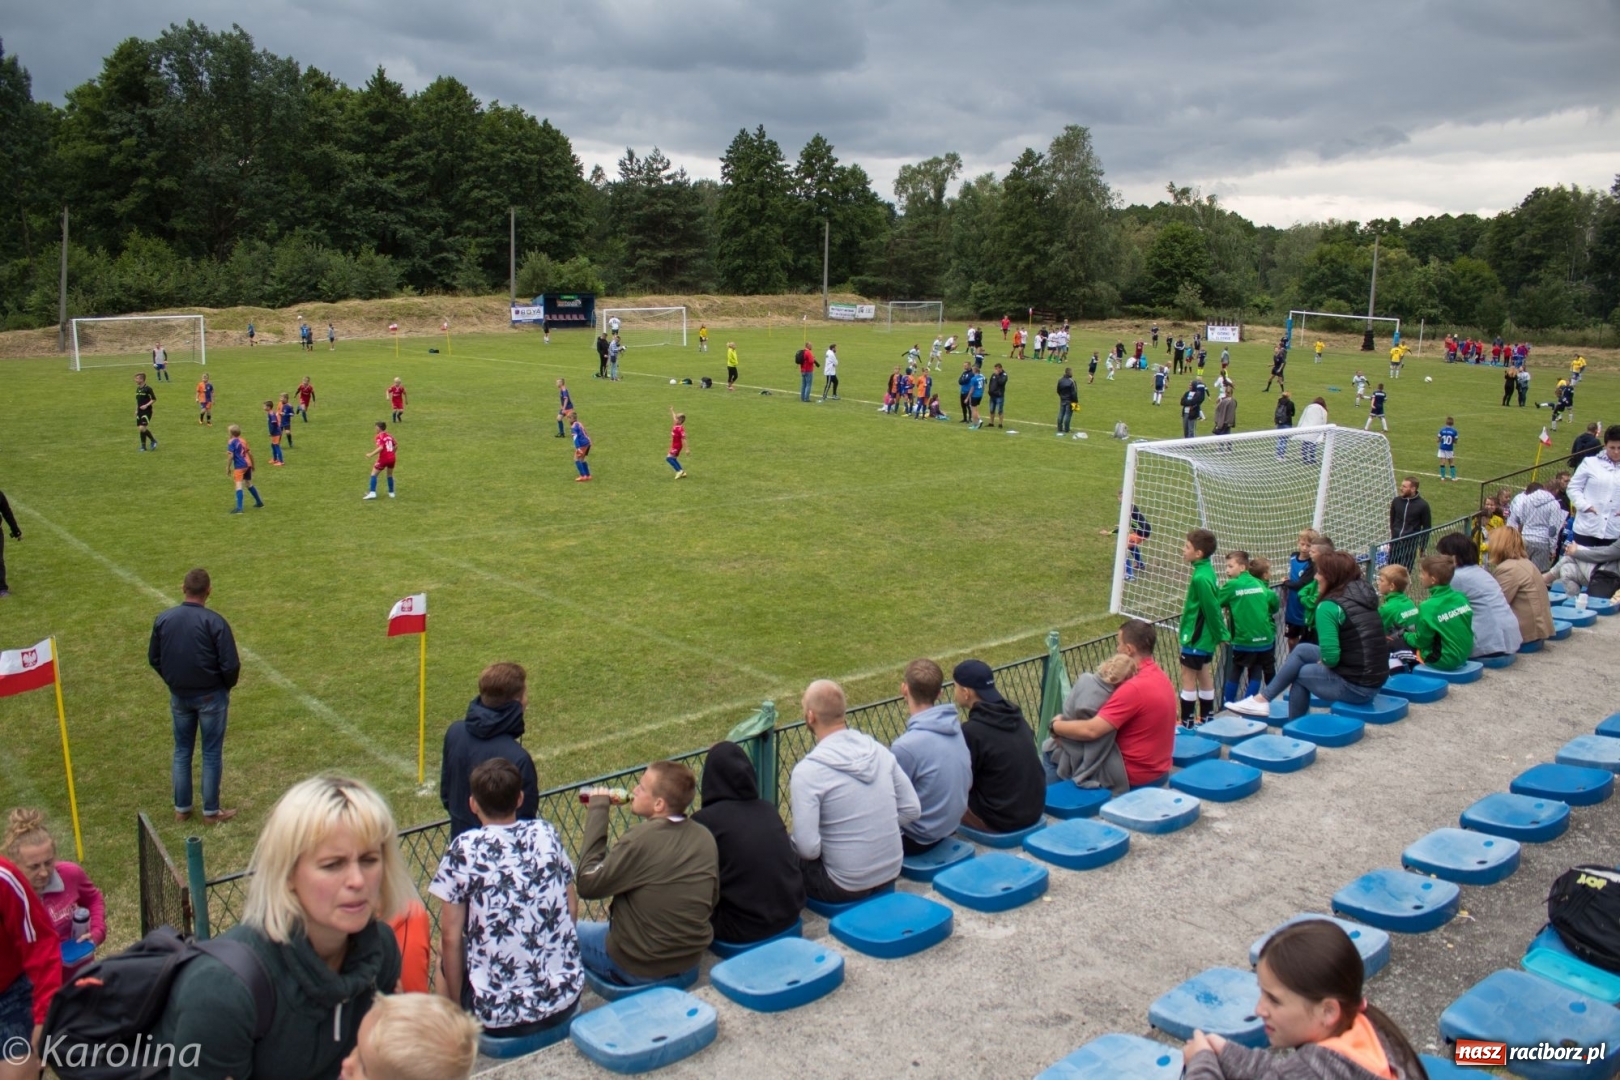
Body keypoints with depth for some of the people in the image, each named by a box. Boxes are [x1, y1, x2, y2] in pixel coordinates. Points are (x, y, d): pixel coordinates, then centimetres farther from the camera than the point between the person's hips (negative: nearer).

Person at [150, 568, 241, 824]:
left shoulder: (163, 619, -6)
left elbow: (154, 658, 5)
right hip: (211, 696, -4)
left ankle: (181, 809, 26)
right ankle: (211, 811, 16)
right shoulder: (214, 622, -19)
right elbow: (230, 665, -18)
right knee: (211, 754, 8)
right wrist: (227, 686, 2)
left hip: (179, 696, 4)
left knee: (182, 751, 18)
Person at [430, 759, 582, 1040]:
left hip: (499, 1017, -4)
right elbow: (572, 910, 7)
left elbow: (451, 937, -8)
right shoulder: (546, 833, 0)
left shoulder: (464, 849, -10)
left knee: (446, 952, 23)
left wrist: (457, 1009, 4)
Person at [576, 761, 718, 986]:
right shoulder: (706, 837, -9)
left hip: (639, 968, -6)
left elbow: (588, 884, -18)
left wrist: (598, 810, -18)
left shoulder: (641, 840, -28)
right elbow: (712, 900, 2)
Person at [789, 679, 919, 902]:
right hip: (890, 873, 6)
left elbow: (808, 848, -22)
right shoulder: (878, 749, -3)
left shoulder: (808, 769, -20)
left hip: (846, 886, -6)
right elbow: (912, 810, 2)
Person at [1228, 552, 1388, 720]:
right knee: (1301, 651, 17)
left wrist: (1322, 663, 0)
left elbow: (1330, 657, -23)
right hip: (1375, 680, 8)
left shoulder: (1330, 606, -16)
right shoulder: (1364, 594, 8)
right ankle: (1263, 698, 23)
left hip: (1354, 686, -8)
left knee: (1301, 672, 16)